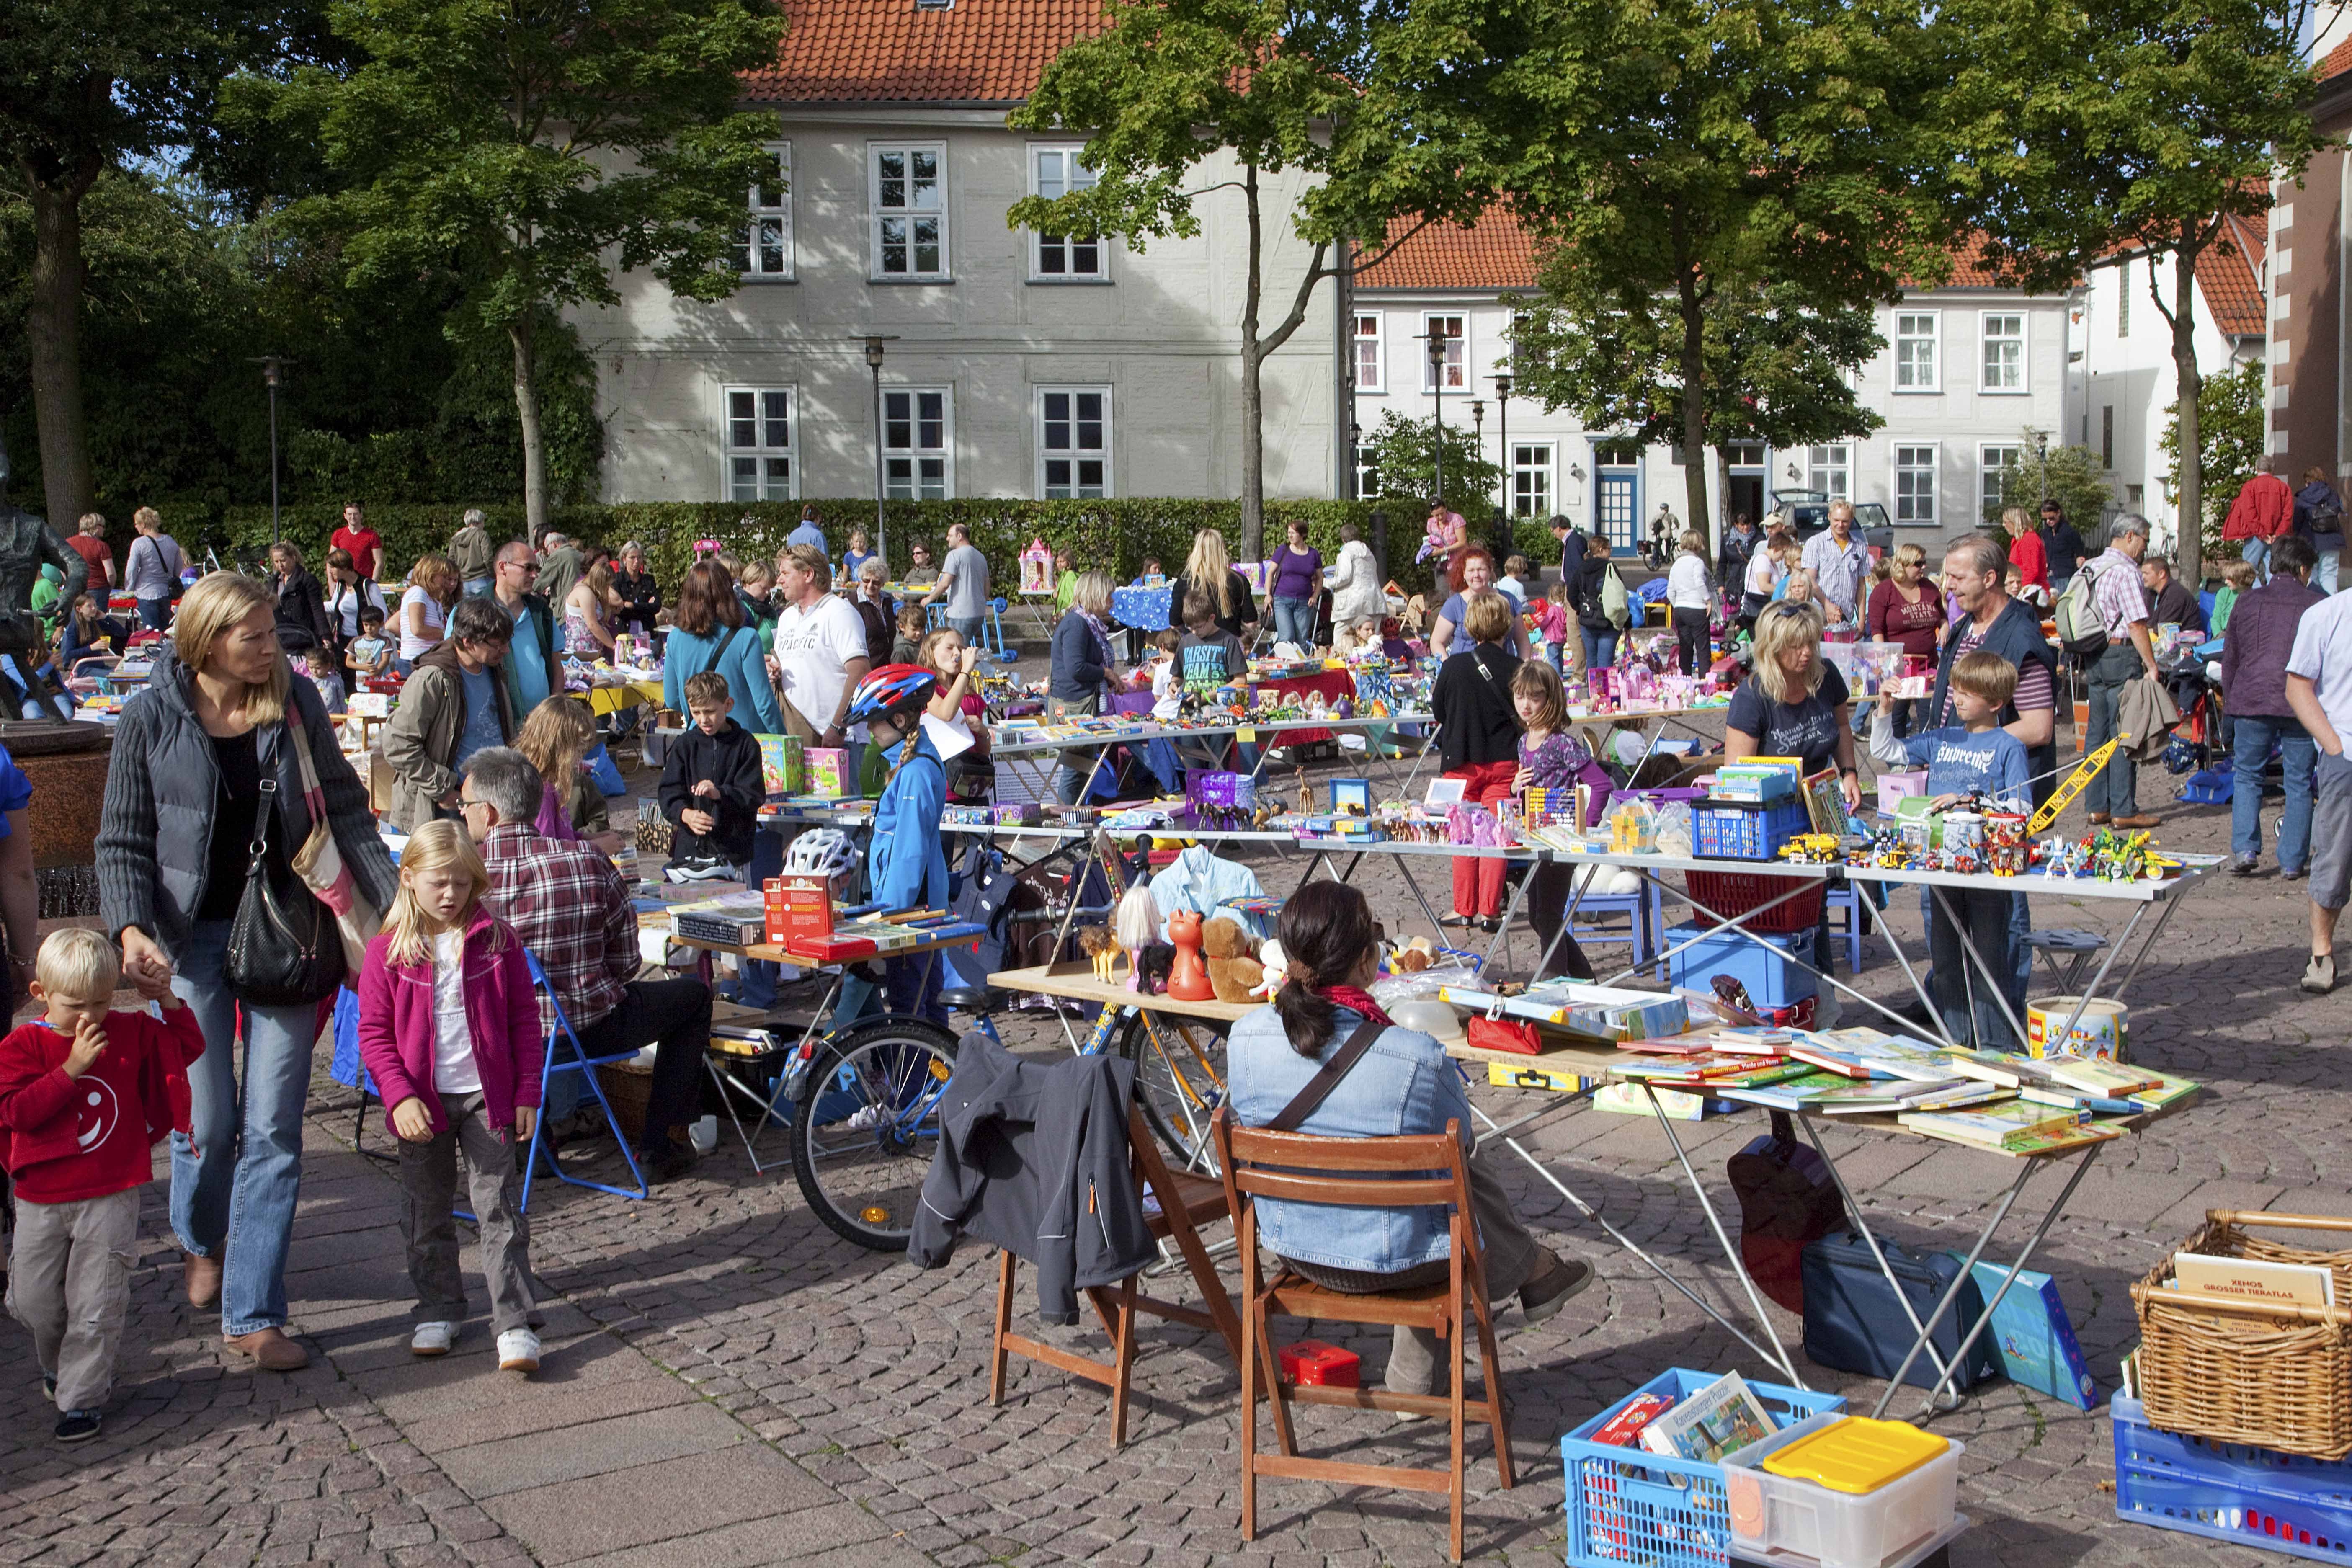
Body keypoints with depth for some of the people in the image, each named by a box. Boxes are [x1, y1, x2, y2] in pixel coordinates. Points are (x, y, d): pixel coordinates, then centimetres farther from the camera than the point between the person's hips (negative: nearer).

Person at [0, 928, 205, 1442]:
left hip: (111, 1198, -1)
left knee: (96, 1304, -2)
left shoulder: (131, 1033, 0)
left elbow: (188, 1047, 9)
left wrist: (169, 1000, -6)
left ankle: (81, 1397, 9)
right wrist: (72, 1068, -25)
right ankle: (58, 1366, 41)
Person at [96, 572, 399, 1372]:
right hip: (192, 939, -1)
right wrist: (131, 929, -15)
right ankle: (202, 1243, 40)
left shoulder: (295, 700, -1)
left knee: (273, 1127, -2)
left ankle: (252, 1312, 6)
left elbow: (345, 809, 6)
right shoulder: (150, 719, -6)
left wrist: (396, 901, 0)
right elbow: (122, 841, -1)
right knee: (208, 1122, 6)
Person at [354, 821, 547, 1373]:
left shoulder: (497, 940, -2)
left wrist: (527, 1093, -1)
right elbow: (375, 1033, -3)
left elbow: (524, 1020, 2)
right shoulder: (388, 951, -4)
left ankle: (516, 1323, -2)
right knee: (427, 1212, 14)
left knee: (500, 1208, -3)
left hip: (487, 1096, -1)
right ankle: (438, 1311, 30)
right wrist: (400, 1096, -15)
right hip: (423, 1102, 1)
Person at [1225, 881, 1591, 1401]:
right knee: (1472, 1162, 25)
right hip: (1393, 1259, -4)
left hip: (1292, 1249, 4)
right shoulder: (1418, 1056, -27)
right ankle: (1529, 1269, 53)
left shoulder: (1245, 1036, -16)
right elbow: (1462, 1142, -8)